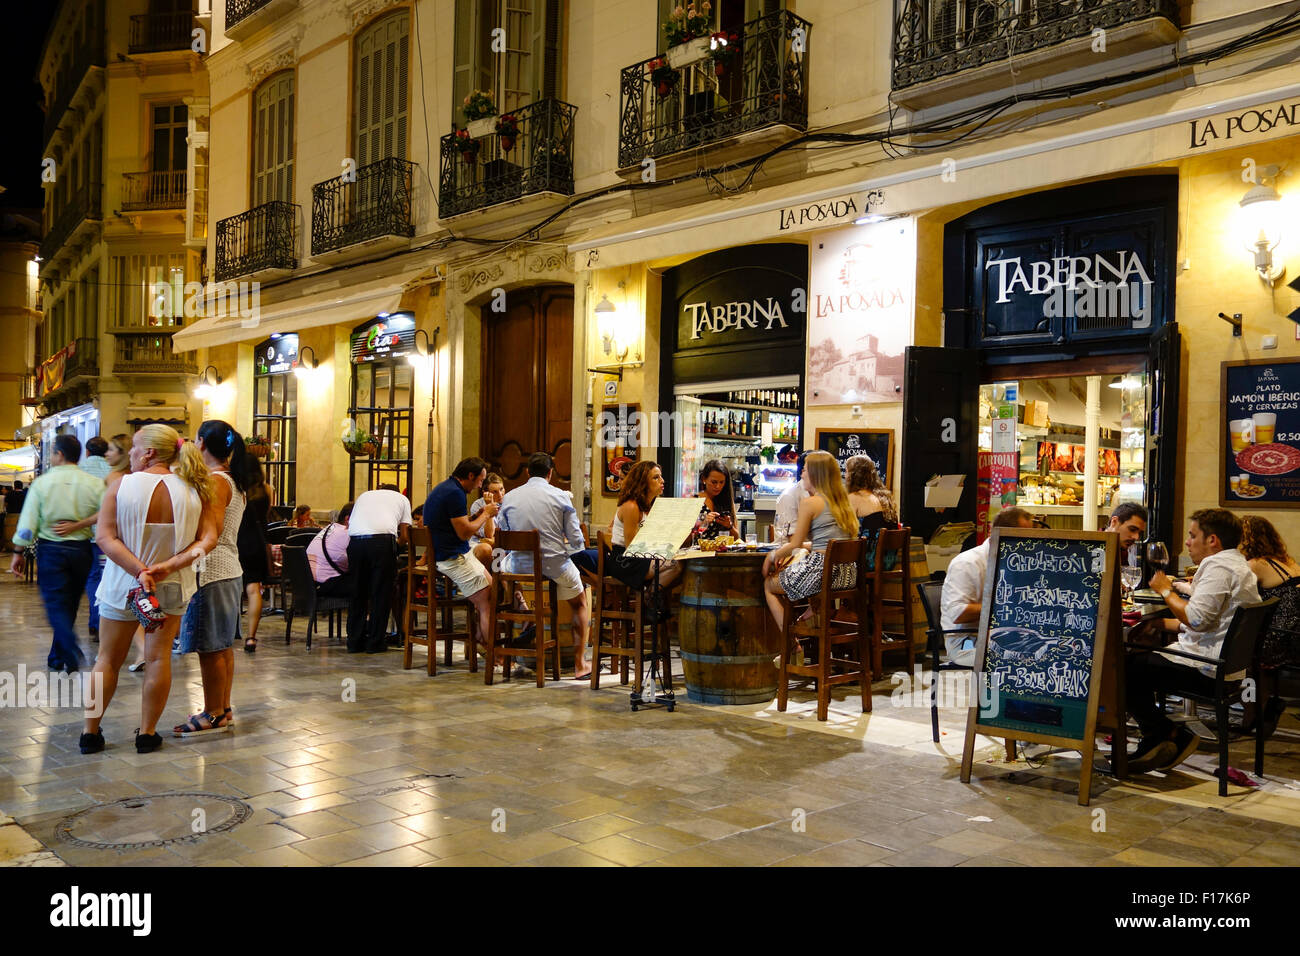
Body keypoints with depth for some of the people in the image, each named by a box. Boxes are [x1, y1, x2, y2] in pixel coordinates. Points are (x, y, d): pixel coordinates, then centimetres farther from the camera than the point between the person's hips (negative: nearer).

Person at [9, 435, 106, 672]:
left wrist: (19, 552, 4)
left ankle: (72, 651, -21)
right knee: (69, 605, 15)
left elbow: (28, 521, -4)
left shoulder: (42, 483, -6)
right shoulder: (94, 484, -4)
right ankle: (57, 658, 26)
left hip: (51, 549, -2)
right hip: (81, 549, 2)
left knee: (56, 605, 1)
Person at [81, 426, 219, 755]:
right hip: (172, 588, 1)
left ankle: (90, 732, 21)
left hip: (122, 584, -1)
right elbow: (209, 539, -12)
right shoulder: (193, 490, -7)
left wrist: (140, 570, -20)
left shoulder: (121, 486, -11)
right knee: (159, 657, 9)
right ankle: (147, 733, 15)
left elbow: (106, 537, -16)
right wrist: (169, 565, -19)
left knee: (108, 658, 13)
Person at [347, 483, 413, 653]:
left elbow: (349, 525, 27)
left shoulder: (363, 495, 35)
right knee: (381, 593, 6)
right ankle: (375, 643, 9)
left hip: (355, 540, 3)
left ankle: (354, 641, 17)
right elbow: (404, 536, 18)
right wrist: (396, 542, 39)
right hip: (383, 539, -3)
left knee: (358, 591, 13)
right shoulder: (402, 498, 27)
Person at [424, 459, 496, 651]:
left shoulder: (445, 487, 15)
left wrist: (479, 515, 10)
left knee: (489, 584, 16)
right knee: (486, 602, -12)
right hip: (451, 558, -11)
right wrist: (486, 515, -8)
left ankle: (482, 640, 17)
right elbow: (464, 533, -21)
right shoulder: (454, 493, -19)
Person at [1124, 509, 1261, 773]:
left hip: (1207, 671, -11)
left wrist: (1166, 591, -10)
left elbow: (1196, 619, -26)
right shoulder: (1236, 564, 19)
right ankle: (1156, 742, 18)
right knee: (1141, 655, 19)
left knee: (1128, 668, -11)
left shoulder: (1219, 566, -16)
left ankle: (1173, 736, 3)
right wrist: (1162, 624, 13)